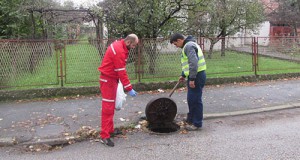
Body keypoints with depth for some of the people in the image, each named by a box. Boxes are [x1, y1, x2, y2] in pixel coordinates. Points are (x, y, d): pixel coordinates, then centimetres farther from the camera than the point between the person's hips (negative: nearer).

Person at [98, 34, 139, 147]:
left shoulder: (119, 45, 7)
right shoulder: (119, 51, -25)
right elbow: (122, 72, -25)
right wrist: (129, 89, -22)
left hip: (112, 78, 10)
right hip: (107, 79, -10)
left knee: (111, 106, 17)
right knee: (108, 107, -8)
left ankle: (110, 129, 28)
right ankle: (104, 136, -4)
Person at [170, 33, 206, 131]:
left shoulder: (189, 46, -14)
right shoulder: (188, 45, 19)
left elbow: (194, 63, -25)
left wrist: (192, 79, -24)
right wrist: (183, 75, 30)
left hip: (197, 76, -10)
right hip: (194, 76, 10)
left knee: (195, 100, -3)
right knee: (191, 99, 18)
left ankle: (197, 124, 6)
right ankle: (190, 119, 31)